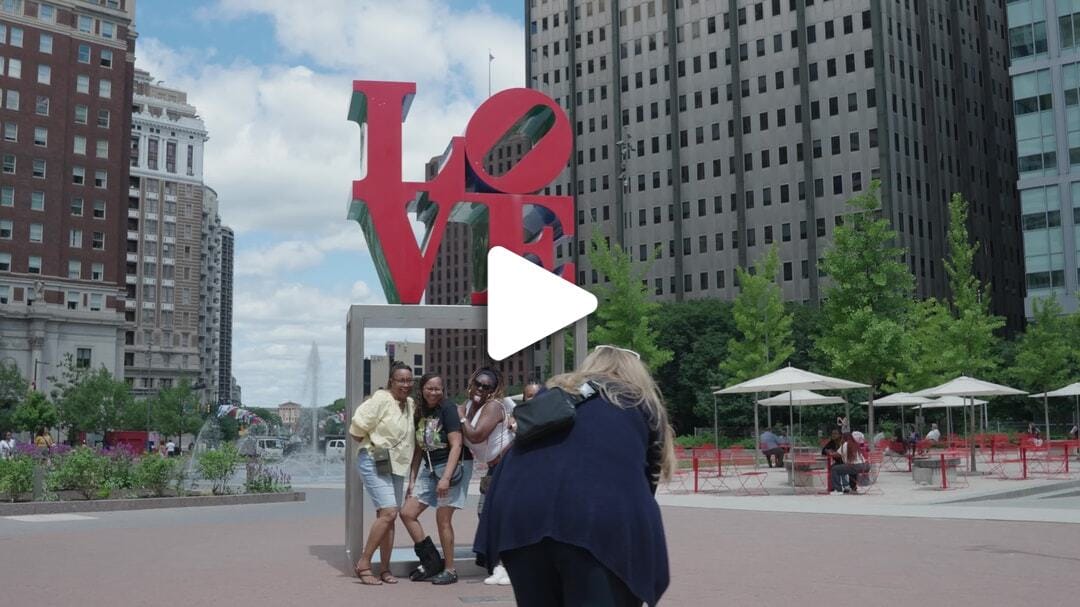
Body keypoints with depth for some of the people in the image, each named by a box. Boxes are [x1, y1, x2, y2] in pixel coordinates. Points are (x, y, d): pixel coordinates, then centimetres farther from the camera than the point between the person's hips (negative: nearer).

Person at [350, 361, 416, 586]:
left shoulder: (410, 404, 10)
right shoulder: (381, 399, -14)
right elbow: (357, 428, -14)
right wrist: (372, 445, 0)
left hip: (397, 466, 7)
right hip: (374, 463, -7)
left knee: (387, 517, 9)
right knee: (389, 512, -17)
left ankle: (385, 569, 15)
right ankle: (363, 564, -8)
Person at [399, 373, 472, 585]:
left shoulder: (448, 408, -11)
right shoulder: (420, 413, 10)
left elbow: (456, 445, -16)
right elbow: (418, 450, 16)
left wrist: (446, 478, -23)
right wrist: (412, 481, 14)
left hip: (451, 467, -8)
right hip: (429, 469, 8)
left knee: (442, 519, -6)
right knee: (407, 513, 2)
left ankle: (449, 570, 8)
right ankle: (432, 561, 13)